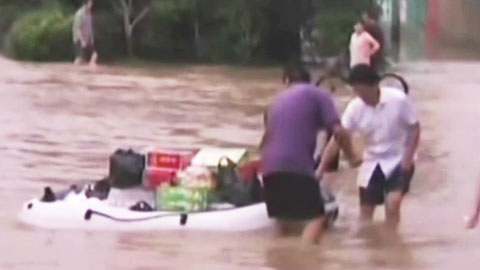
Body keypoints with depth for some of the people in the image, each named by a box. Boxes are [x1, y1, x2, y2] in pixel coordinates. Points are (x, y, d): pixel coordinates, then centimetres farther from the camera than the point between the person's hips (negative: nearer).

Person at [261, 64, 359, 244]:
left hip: (270, 167, 6)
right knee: (316, 218, 0)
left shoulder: (278, 101, 27)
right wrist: (351, 157, 13)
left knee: (284, 219, 19)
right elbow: (339, 131, -1)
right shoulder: (316, 94, 9)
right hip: (297, 166, -6)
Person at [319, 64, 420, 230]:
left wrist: (408, 158, -16)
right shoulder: (355, 107, -14)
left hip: (398, 160, -3)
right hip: (372, 162, 3)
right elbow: (337, 139, -15)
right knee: (365, 210, 4)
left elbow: (415, 128, -10)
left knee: (393, 203, -21)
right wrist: (320, 169, -20)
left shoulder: (398, 99, -21)